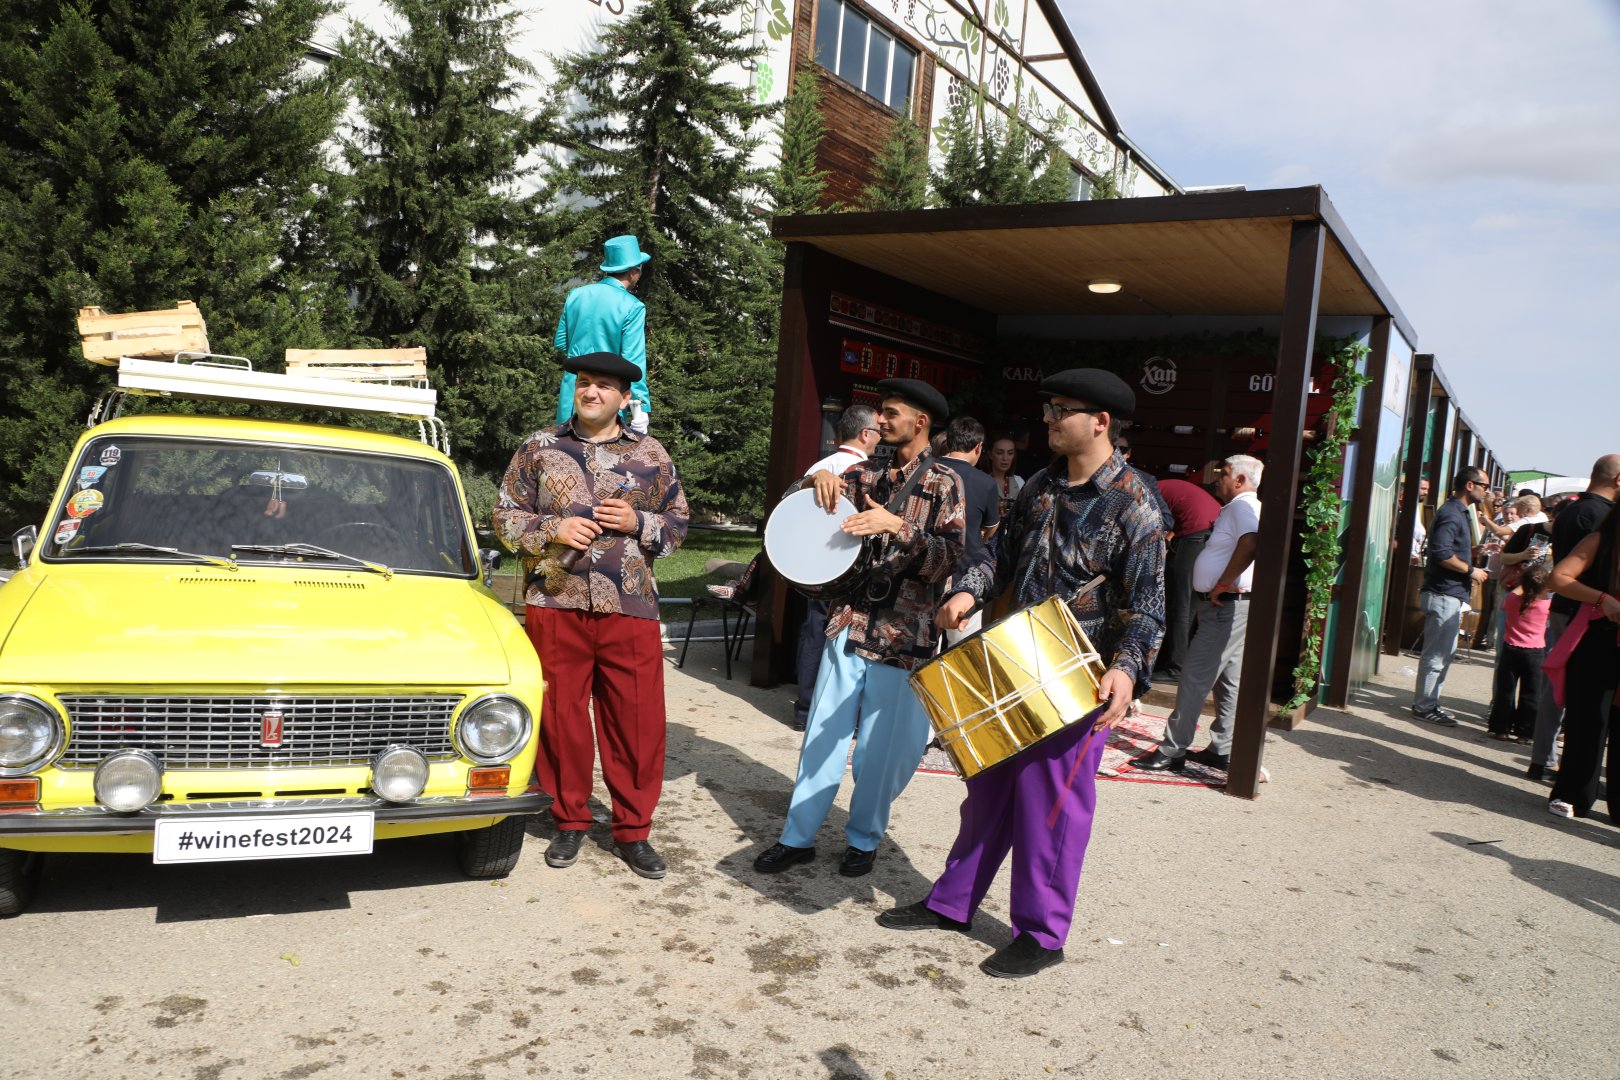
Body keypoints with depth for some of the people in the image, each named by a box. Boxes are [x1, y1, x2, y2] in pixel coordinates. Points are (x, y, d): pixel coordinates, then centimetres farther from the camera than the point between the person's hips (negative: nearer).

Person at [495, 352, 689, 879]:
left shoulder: (650, 454, 8)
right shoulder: (539, 448, 8)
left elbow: (678, 523, 12)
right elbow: (505, 516, 9)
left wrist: (637, 523, -8)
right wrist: (552, 529, -9)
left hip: (631, 608, 0)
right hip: (555, 604, 0)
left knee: (637, 721, 2)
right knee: (560, 717, 7)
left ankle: (633, 830, 18)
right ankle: (569, 820, 26)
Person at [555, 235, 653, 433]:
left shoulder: (575, 295, 4)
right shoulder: (632, 307, -12)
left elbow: (561, 342, 13)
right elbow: (633, 362, -16)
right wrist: (640, 412, -15)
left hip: (572, 394, 5)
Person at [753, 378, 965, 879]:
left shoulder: (943, 483, -2)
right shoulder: (868, 475, 11)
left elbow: (949, 558, -12)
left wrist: (897, 526, -25)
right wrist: (817, 480, -9)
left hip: (903, 636, -4)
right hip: (850, 625, 4)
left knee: (881, 750, 6)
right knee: (822, 735, 7)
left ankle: (864, 838, 25)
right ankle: (797, 837, 18)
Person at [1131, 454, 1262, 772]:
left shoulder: (1244, 506, -14)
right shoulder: (1237, 508, 18)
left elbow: (1251, 543, -33)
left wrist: (1223, 584, -26)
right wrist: (1220, 588, 12)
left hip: (1228, 606, -11)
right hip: (1226, 606, 11)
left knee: (1195, 677, -9)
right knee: (1227, 680, 14)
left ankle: (1172, 751, -6)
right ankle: (1222, 750, 21)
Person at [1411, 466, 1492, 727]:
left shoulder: (1459, 512, 18)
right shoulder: (1451, 514, -16)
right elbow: (1441, 553, -27)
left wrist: (1474, 551, 15)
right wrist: (1470, 570, -17)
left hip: (1451, 594, 11)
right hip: (1443, 594, -11)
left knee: (1446, 652, 16)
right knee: (1437, 653, -5)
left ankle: (1428, 702, 24)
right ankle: (1424, 705, 2)